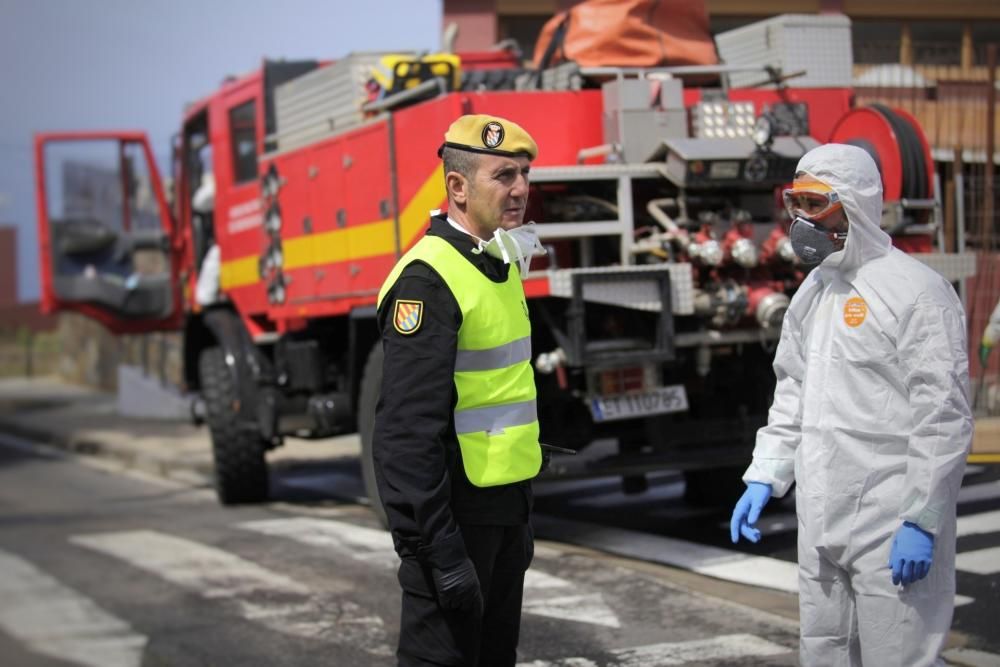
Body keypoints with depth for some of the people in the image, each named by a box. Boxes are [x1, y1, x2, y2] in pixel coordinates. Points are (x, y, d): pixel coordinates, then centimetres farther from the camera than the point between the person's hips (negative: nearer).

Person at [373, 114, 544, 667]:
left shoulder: (500, 264, 12)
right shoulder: (427, 278, -18)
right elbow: (409, 429, -24)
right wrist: (439, 551, -26)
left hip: (504, 507, 10)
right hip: (456, 514, -9)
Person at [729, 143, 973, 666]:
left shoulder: (916, 291, -12)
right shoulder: (813, 293, 14)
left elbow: (943, 418, -16)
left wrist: (922, 520, -18)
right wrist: (763, 477, 13)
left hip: (892, 525, -8)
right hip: (820, 523, 8)